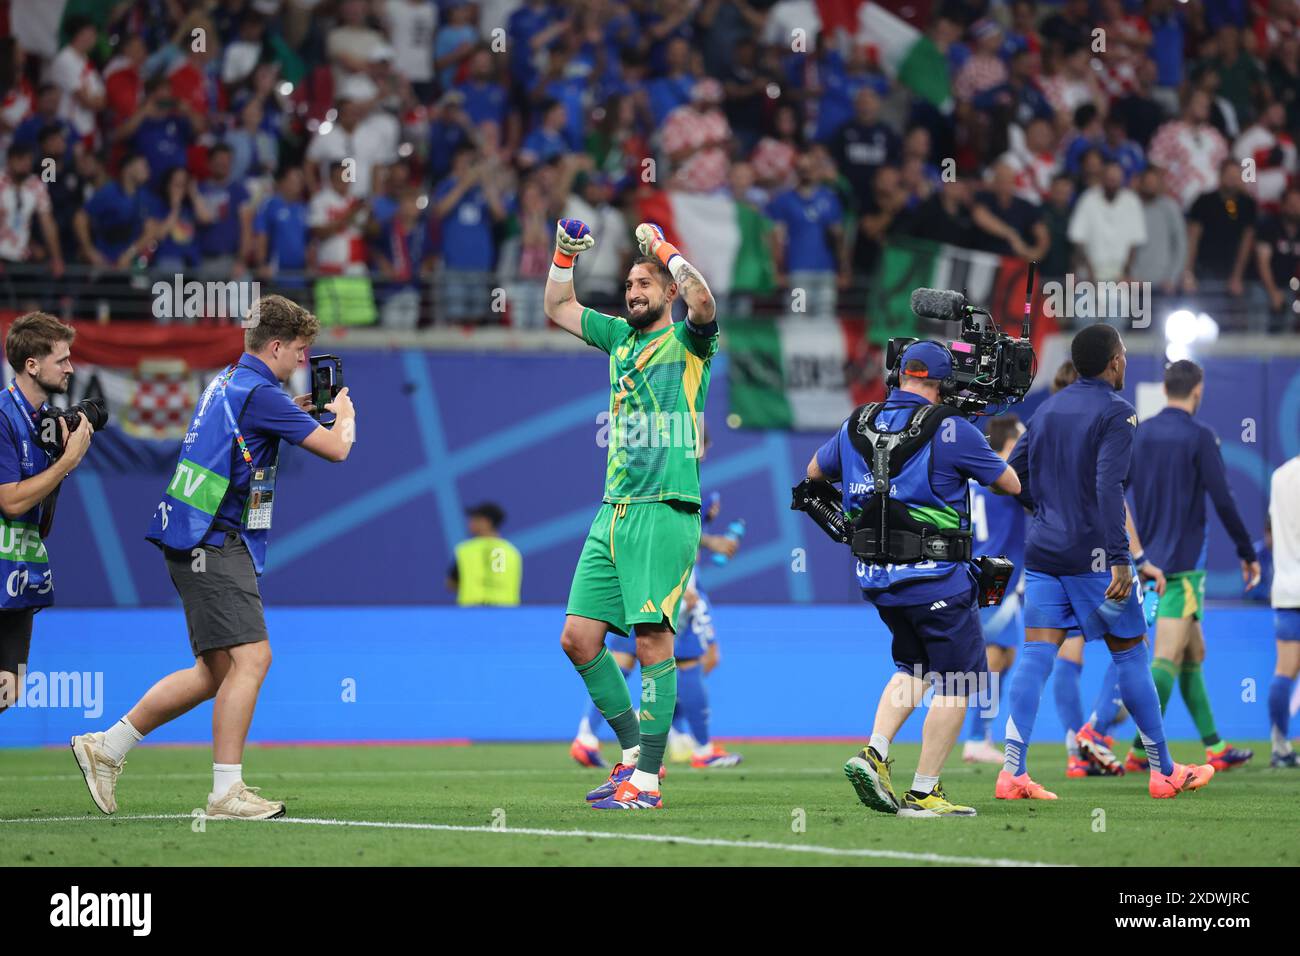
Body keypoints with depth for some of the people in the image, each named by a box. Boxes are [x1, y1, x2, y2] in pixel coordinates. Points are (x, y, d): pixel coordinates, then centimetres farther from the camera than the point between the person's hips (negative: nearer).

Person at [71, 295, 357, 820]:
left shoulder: (226, 381, 16)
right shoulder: (259, 392, -14)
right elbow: (335, 448, -10)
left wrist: (298, 409, 27)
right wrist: (344, 412, 11)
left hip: (199, 542, 10)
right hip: (215, 545, -10)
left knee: (216, 671, 12)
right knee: (251, 656, -14)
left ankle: (104, 747, 18)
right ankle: (226, 793, -16)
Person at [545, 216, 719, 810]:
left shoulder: (687, 340, 0)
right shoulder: (621, 337, 19)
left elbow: (703, 303, -23)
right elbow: (558, 308, 31)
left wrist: (663, 249, -13)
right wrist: (565, 253, 17)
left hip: (665, 510, -7)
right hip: (613, 511, 7)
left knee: (652, 639, -9)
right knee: (579, 638, 2)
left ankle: (647, 780, -6)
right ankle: (634, 750, 16)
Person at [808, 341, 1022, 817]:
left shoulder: (857, 424, 6)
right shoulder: (950, 430, -11)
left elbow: (815, 471, 25)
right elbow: (1011, 484, 1)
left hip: (874, 576, 6)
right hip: (934, 576, -6)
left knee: (913, 667, 24)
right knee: (954, 683, 4)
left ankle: (874, 753, 6)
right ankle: (923, 792, 1)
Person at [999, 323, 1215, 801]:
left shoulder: (1049, 408, 12)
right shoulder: (1117, 413, -9)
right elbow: (1109, 487, -21)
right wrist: (1120, 561, -24)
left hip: (1043, 548, 6)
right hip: (1093, 554, -6)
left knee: (1036, 655, -1)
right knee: (1130, 653, 6)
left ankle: (1013, 772, -13)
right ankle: (1164, 772, 15)